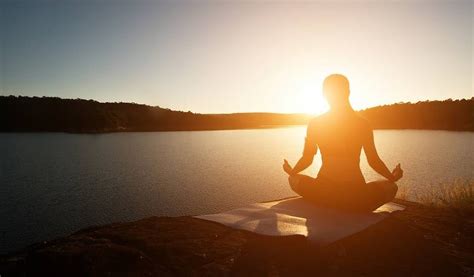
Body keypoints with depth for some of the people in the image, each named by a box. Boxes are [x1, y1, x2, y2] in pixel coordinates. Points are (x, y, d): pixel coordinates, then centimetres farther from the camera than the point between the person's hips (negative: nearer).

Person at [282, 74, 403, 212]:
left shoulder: (315, 124, -1)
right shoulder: (363, 124, -1)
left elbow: (307, 159, 2)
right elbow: (374, 161, 2)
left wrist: (291, 171, 22)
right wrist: (392, 177, 22)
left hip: (324, 194, 0)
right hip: (356, 197, 1)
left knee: (293, 179, 29)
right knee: (392, 187, 29)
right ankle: (357, 211, 13)